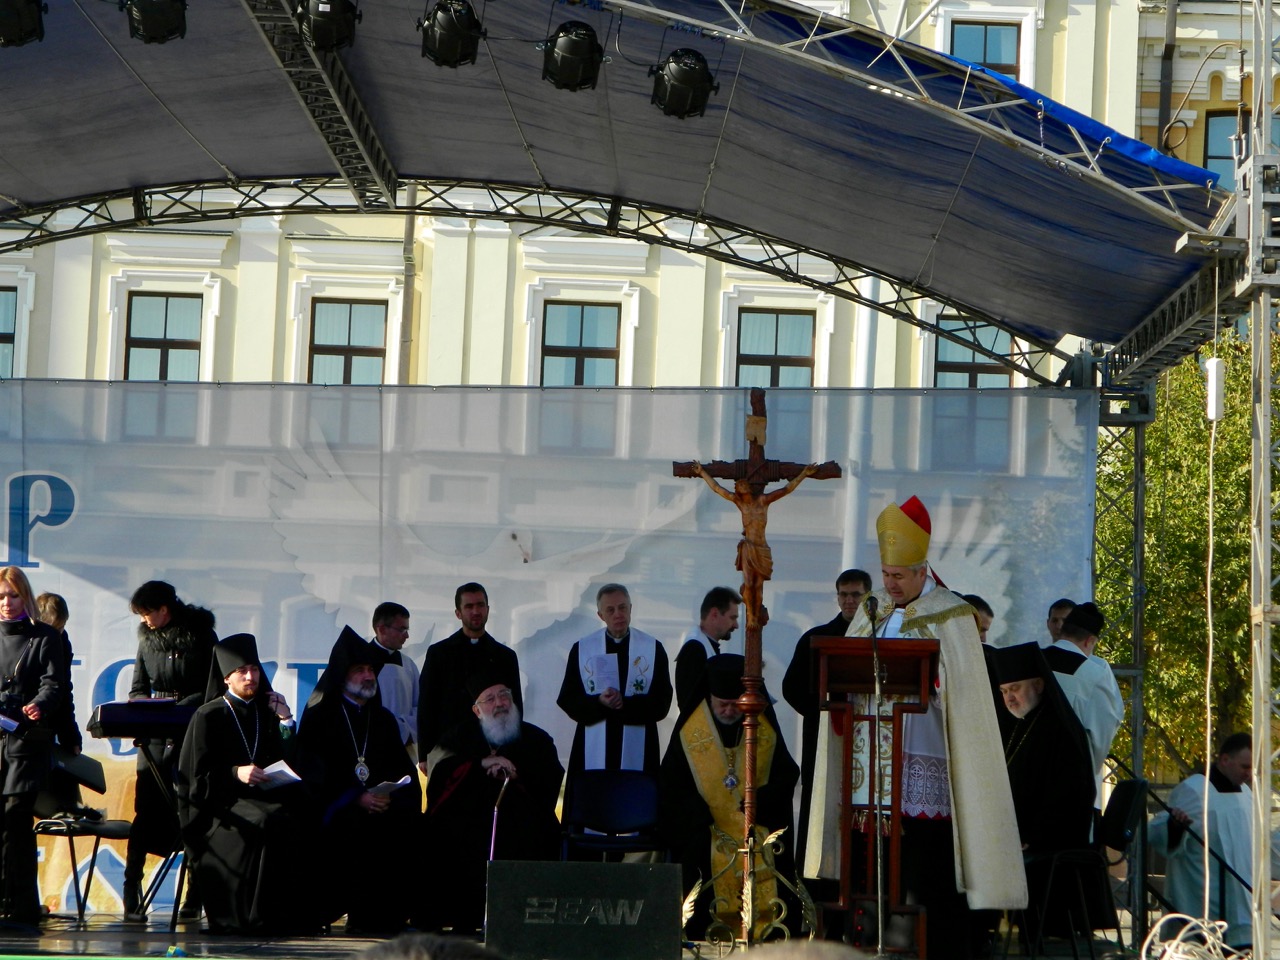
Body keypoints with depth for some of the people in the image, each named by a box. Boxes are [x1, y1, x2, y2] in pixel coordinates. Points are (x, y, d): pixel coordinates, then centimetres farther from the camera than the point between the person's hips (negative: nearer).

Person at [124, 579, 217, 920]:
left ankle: (194, 897, 7)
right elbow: (137, 690, 12)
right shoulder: (147, 640, 10)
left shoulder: (201, 635, -1)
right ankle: (131, 896, -4)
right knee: (146, 809, -5)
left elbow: (214, 688, -2)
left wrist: (184, 705, -17)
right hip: (154, 737, 3)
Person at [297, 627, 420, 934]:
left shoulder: (383, 719, 23)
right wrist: (356, 798, -15)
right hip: (337, 808, -4)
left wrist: (391, 796, -9)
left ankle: (391, 913, -20)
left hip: (383, 802, 4)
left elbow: (405, 770, 15)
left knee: (409, 822, -28)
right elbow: (312, 773, -3)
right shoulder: (319, 716, 8)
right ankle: (361, 913, -24)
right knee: (362, 825, -35)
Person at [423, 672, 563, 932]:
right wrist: (482, 764, -10)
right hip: (471, 818, 1)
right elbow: (440, 774, 0)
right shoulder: (462, 737, 19)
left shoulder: (537, 739, 18)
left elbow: (552, 783, 1)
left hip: (521, 817, -1)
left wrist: (516, 775, -12)